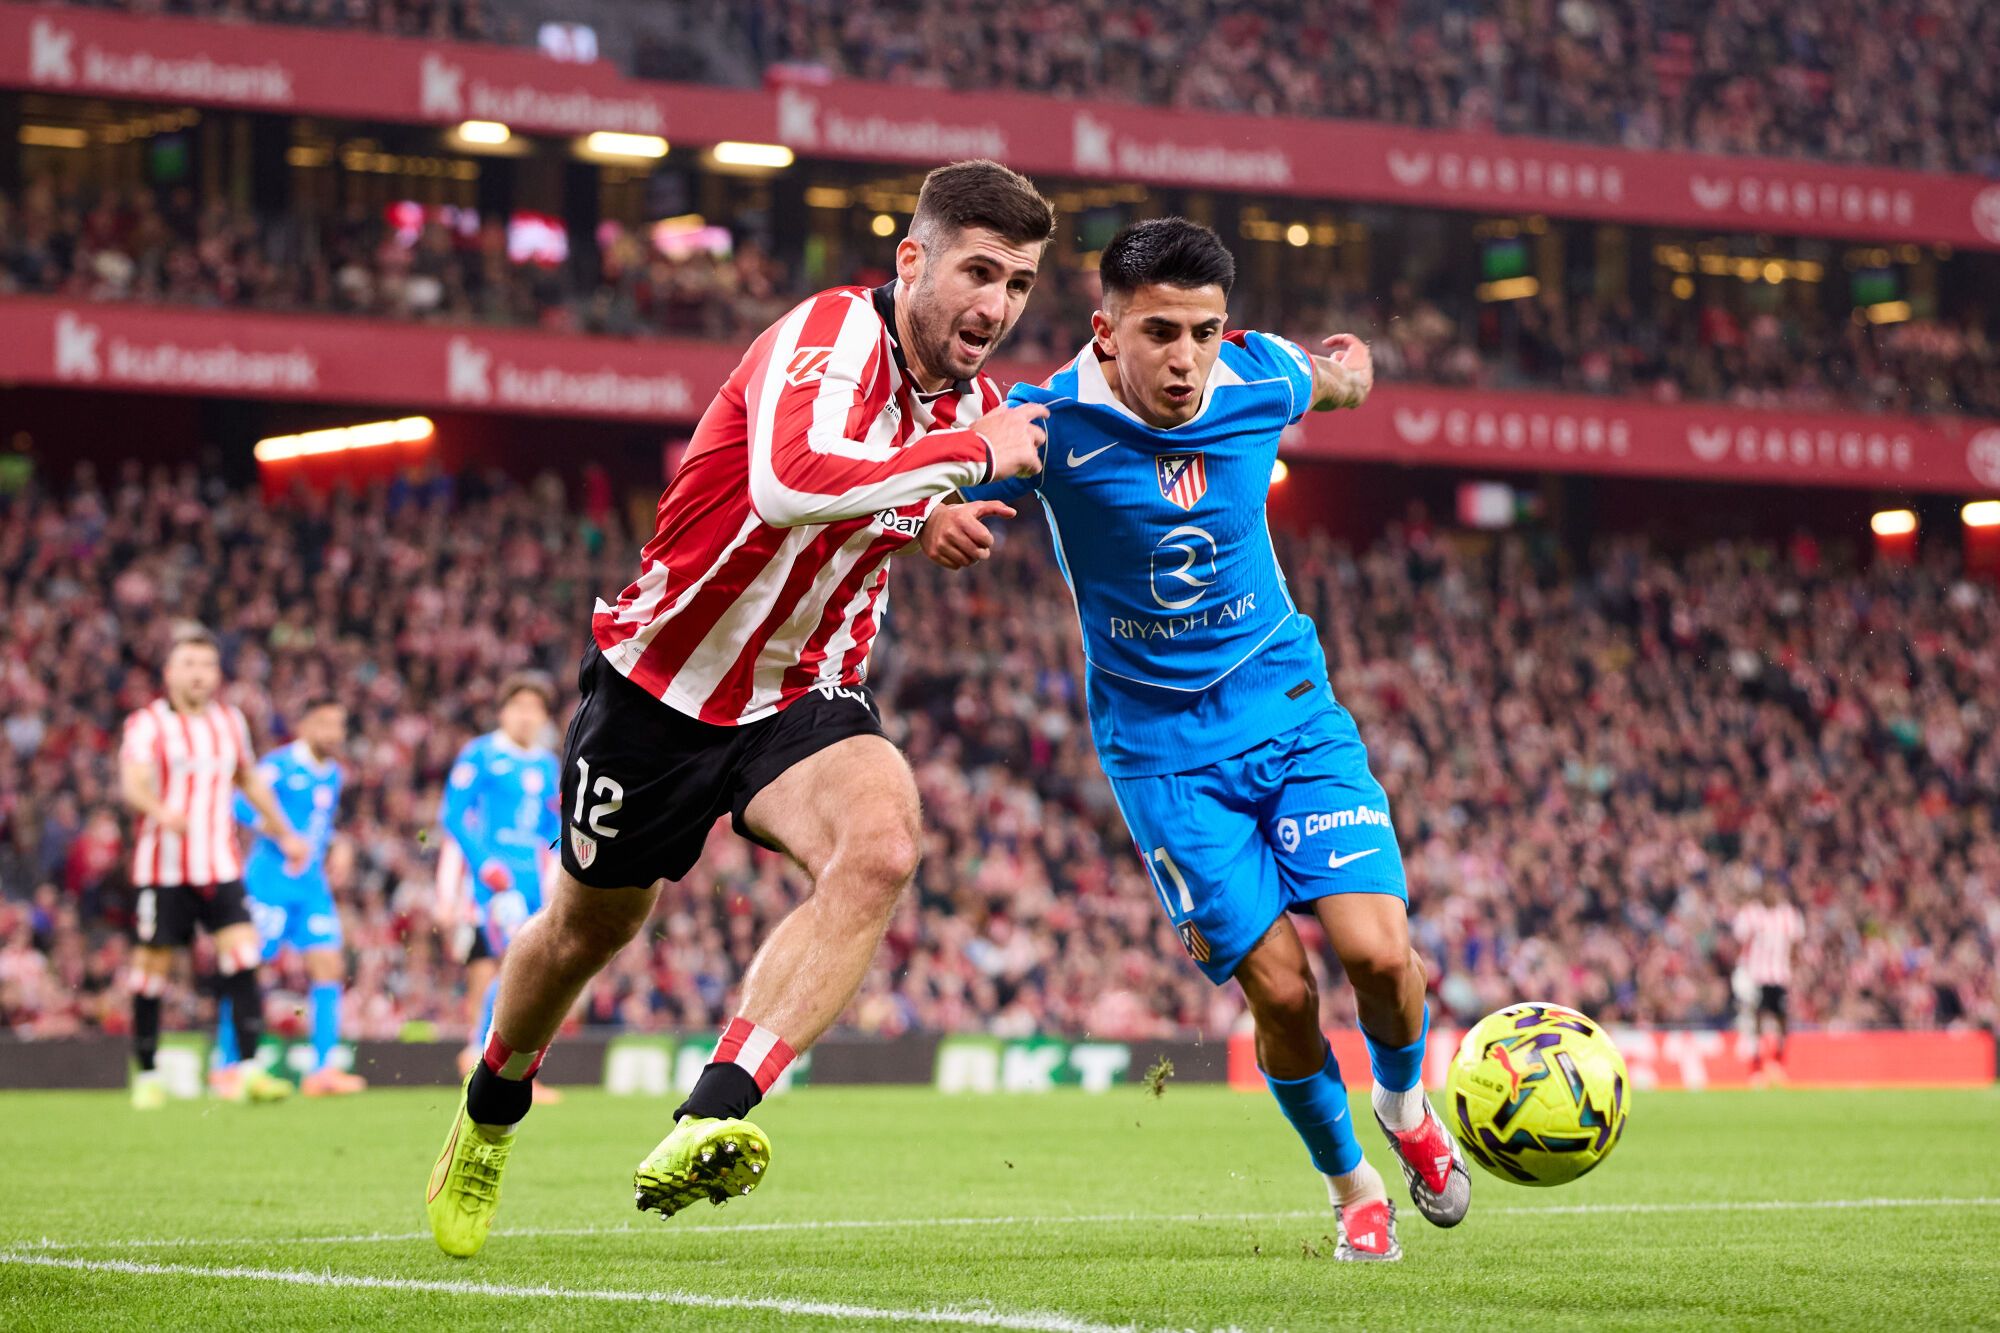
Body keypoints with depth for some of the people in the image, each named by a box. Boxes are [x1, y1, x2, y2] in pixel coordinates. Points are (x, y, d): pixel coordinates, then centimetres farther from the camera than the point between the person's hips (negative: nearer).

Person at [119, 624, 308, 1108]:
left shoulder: (230, 721, 11)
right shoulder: (147, 724, -6)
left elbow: (250, 780, 27)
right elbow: (132, 783, -22)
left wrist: (284, 834, 31)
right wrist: (161, 810, -43)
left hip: (221, 866, 4)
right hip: (164, 868, -3)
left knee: (243, 956, -12)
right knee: (152, 967, 1)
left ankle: (248, 1069, -14)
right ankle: (147, 1074, 15)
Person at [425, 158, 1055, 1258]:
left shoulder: (973, 403, -2)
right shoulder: (832, 336, -25)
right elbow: (790, 483, -48)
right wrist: (965, 453, -39)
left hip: (800, 694, 4)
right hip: (661, 681, -4)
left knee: (880, 848, -29)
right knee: (588, 928, 15)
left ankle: (707, 1125, -35)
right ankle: (492, 1107, 48)